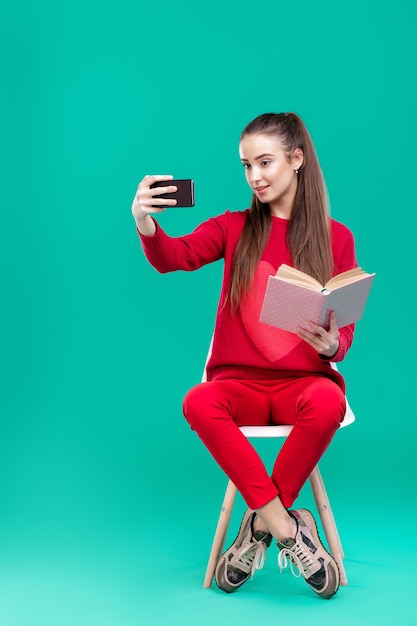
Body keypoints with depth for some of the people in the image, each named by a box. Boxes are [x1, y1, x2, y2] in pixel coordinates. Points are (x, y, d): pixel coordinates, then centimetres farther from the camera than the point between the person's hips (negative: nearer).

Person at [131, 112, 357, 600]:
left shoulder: (335, 237, 7)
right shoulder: (234, 228, 10)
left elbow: (345, 329, 6)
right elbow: (175, 257, -8)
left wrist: (333, 345, -18)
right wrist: (146, 225, -30)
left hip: (304, 380, -1)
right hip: (240, 380, 1)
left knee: (327, 403, -36)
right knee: (197, 403, -32)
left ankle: (261, 523, -17)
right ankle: (288, 526, -24)